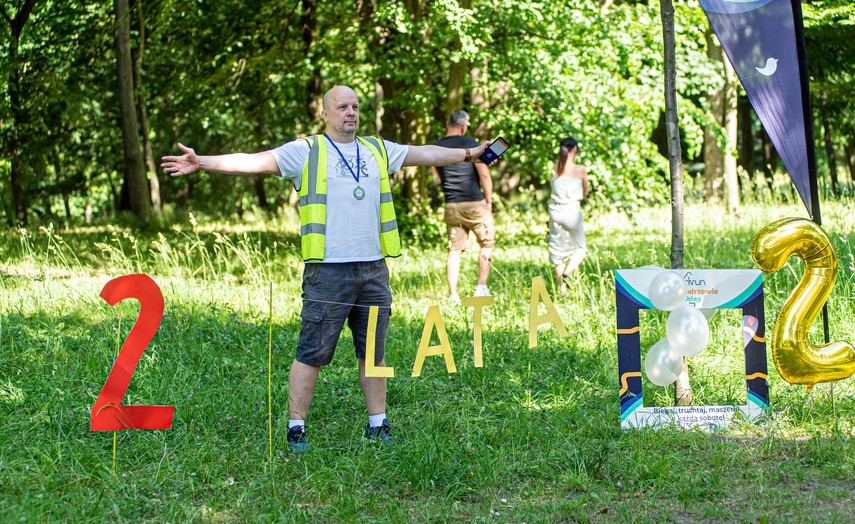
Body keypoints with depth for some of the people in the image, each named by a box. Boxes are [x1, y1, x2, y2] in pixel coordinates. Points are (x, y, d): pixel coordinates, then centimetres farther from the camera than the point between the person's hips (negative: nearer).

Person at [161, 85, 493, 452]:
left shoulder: (377, 150, 15)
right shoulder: (306, 151, 0)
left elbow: (425, 154, 24)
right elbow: (254, 161, -8)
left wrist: (468, 154, 27)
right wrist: (203, 163, -18)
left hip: (373, 268, 5)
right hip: (328, 271, -5)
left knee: (373, 352, 12)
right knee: (312, 353, -4)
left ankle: (378, 424, 21)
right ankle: (296, 428, 3)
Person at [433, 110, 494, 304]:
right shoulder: (469, 143, -8)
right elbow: (484, 174, -10)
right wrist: (488, 200, 0)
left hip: (451, 206, 4)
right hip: (474, 203, -4)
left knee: (454, 249, 7)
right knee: (487, 243, 12)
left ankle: (453, 295, 2)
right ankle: (481, 287, 3)